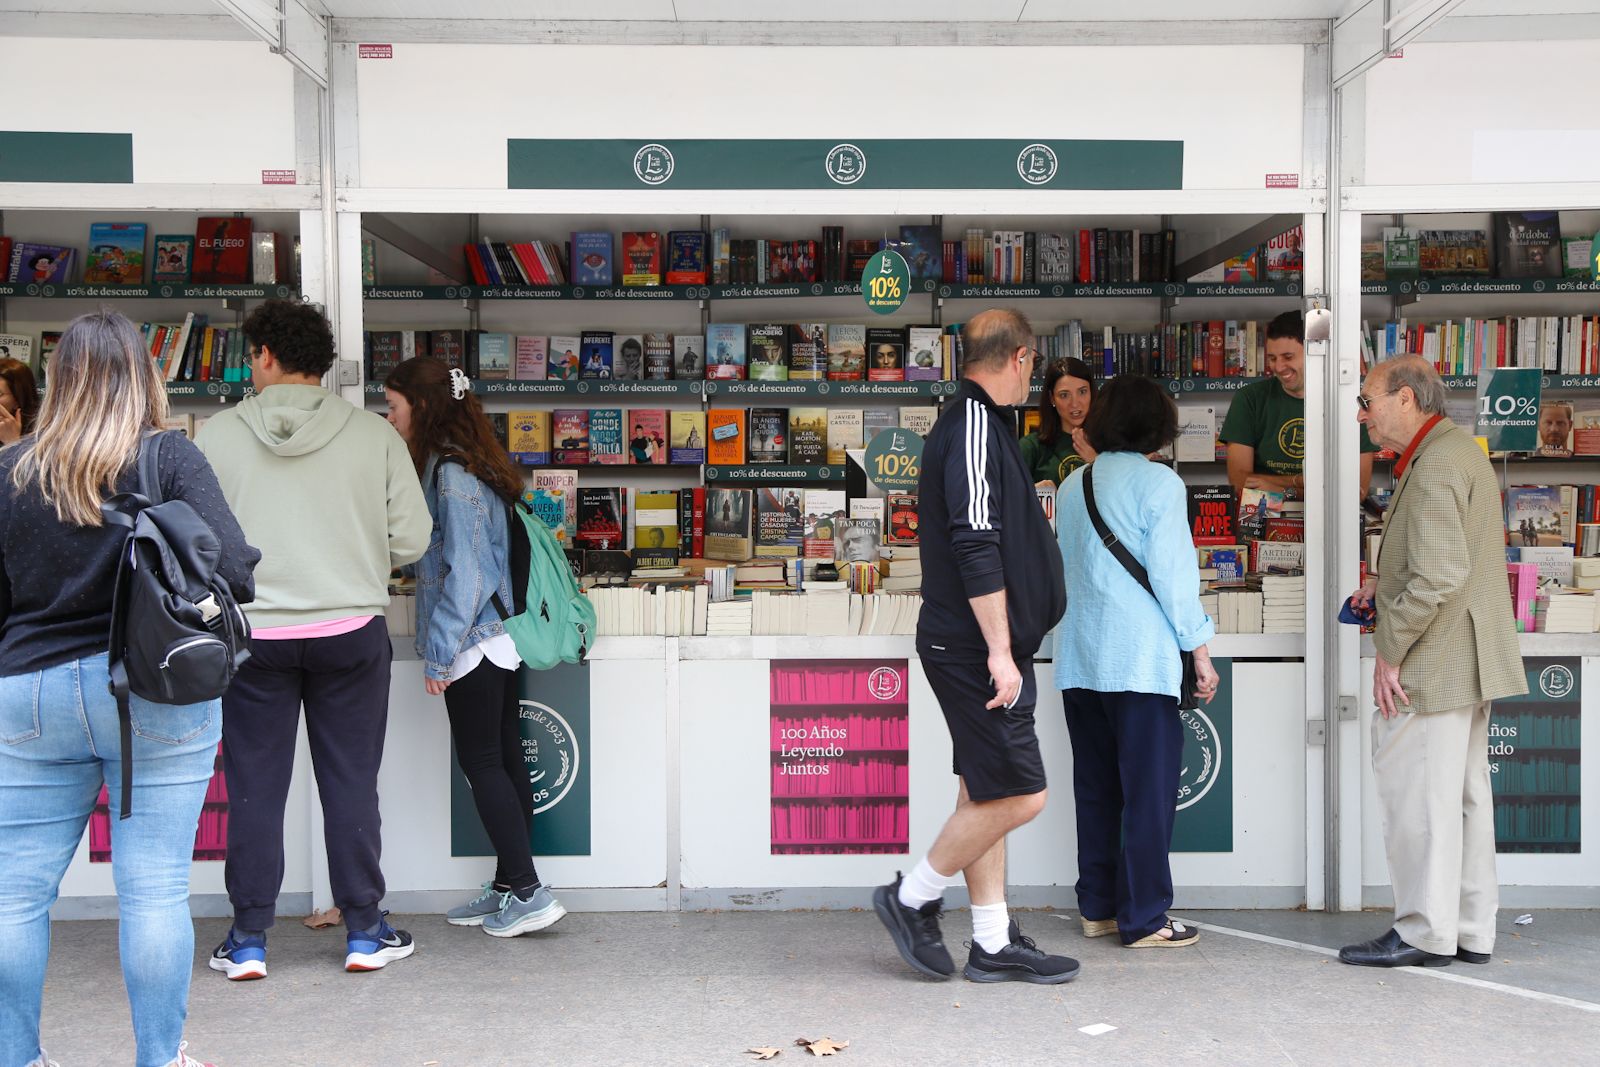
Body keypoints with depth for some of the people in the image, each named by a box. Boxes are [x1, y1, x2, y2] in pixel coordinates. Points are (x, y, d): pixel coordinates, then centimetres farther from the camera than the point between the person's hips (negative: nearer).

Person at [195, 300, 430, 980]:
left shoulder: (216, 436, -5)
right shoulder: (374, 434, -4)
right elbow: (412, 540, -3)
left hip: (252, 632, 0)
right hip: (352, 630, 0)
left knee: (254, 788, 10)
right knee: (351, 784, 9)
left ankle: (248, 939, 18)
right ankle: (364, 931, 17)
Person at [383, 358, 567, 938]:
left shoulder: (451, 474, -17)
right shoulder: (468, 464, 13)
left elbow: (463, 573, -20)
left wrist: (439, 651, -17)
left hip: (472, 640, -10)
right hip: (499, 638, 10)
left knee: (481, 763, -2)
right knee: (503, 759, 12)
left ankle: (528, 892, 2)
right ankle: (508, 887, 21)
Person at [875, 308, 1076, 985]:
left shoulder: (967, 423, 17)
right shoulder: (976, 427, -14)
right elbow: (977, 549, -22)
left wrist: (1030, 516, 42)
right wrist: (1000, 650, -22)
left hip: (976, 648, 10)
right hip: (977, 648, -10)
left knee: (985, 793, 12)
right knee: (1019, 794, -5)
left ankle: (994, 944, 19)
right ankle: (911, 898, 9)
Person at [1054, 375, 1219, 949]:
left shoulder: (1071, 486, 12)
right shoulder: (1159, 483, -7)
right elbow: (1172, 572, -10)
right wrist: (1200, 650, -5)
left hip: (1080, 660, 7)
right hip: (1139, 658, -6)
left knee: (1095, 787, 13)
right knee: (1149, 789, 1)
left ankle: (1097, 907, 21)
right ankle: (1144, 919, 5)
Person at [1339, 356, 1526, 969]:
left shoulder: (1435, 465, -18)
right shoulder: (1459, 450, 16)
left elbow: (1439, 575, -26)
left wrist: (1389, 650, -18)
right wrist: (1386, 580, 12)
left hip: (1432, 666, -11)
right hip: (1467, 662, 11)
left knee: (1417, 797, -2)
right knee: (1463, 795, 14)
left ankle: (1426, 934, 6)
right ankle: (1472, 931, 23)